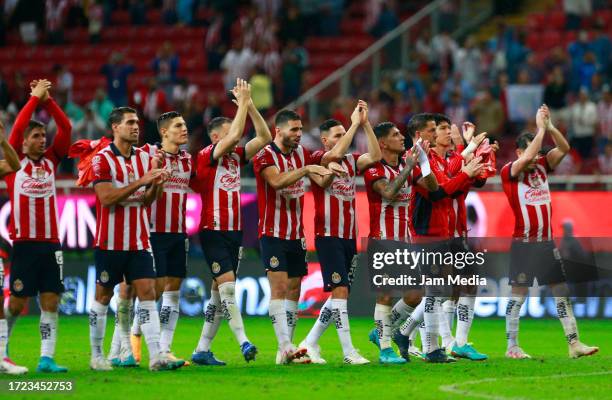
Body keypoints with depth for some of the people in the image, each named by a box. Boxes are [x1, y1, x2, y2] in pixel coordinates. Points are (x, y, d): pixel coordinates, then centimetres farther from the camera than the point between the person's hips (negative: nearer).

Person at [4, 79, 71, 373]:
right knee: (16, 302, 0)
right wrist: (34, 98, -7)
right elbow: (17, 128, -11)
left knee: (51, 302, -1)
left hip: (50, 243, 4)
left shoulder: (51, 160, 10)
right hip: (23, 243, -4)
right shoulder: (15, 161, 0)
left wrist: (48, 101, -4)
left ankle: (46, 358, 0)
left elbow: (66, 129, 2)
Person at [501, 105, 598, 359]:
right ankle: (512, 347, 2)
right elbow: (527, 158, -24)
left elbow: (564, 148, 3)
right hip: (523, 243, -6)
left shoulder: (542, 166, 10)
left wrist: (549, 126, -8)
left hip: (547, 242, 6)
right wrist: (540, 128, -18)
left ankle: (574, 343, 4)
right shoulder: (509, 172, -7)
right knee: (519, 293, -3)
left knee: (561, 291, 4)